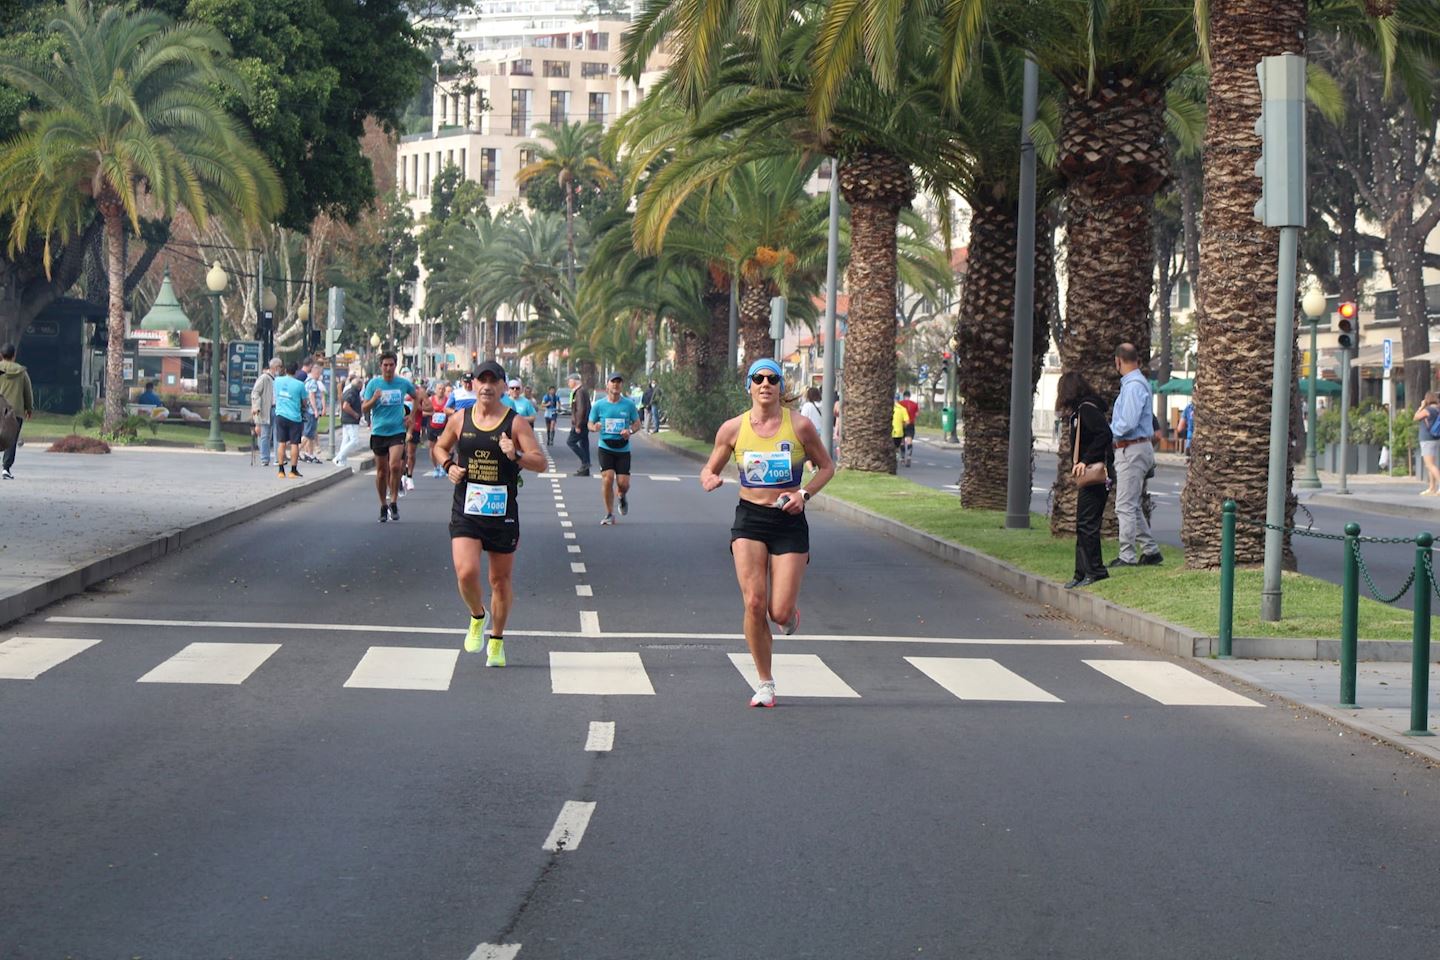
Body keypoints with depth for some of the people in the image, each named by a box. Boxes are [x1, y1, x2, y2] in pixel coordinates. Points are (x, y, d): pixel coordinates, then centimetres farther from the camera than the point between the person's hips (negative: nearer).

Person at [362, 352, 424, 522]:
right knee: (381, 471, 8)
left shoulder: (403, 383, 1)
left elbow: (417, 396, 20)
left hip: (397, 431, -1)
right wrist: (374, 398, -21)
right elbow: (364, 409, -2)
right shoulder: (373, 384, -2)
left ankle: (394, 502, -7)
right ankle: (383, 506, 22)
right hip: (378, 432, 1)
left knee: (395, 466, -20)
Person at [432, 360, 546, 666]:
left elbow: (541, 462, -8)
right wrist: (448, 466, 1)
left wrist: (516, 457, -28)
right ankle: (477, 618, 14)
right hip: (466, 511, 1)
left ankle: (496, 641, 27)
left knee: (501, 580, 8)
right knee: (466, 573, -17)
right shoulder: (459, 420, 4)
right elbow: (440, 447, 22)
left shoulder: (516, 423, -4)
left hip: (502, 512, -1)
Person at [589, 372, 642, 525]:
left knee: (623, 482, -5)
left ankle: (622, 497, 34)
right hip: (605, 448, -1)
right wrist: (595, 427, -18)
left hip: (623, 449, 1)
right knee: (607, 479, -14)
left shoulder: (629, 404, 1)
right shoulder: (598, 405, 0)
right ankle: (609, 515, -1)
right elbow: (590, 424, 7)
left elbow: (637, 423, 8)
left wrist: (630, 430, -14)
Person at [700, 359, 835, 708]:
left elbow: (826, 466, 8)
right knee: (754, 603, -13)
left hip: (789, 522, -1)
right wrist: (709, 479, -13)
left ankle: (790, 615, 33)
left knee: (780, 612, -8)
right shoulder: (733, 429, 0)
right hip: (749, 519, 1)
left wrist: (805, 493, -9)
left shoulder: (799, 426, -3)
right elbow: (710, 469, 11)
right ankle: (765, 683, 4)